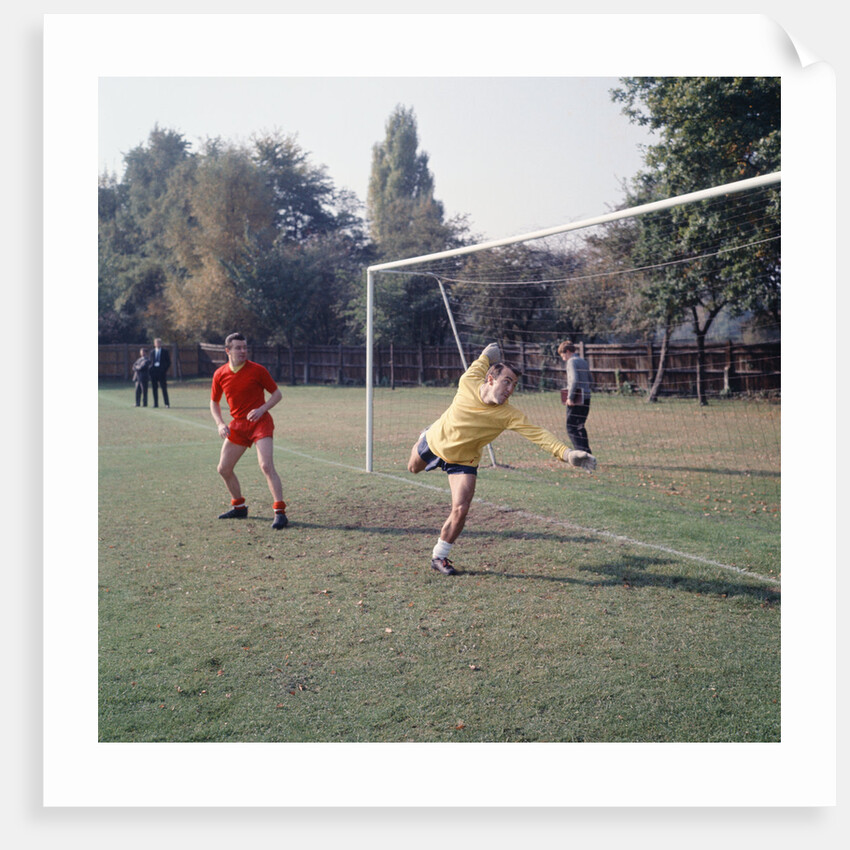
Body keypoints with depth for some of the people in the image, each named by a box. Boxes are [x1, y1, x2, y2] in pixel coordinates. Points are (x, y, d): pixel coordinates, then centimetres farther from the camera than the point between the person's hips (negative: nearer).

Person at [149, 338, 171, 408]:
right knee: (154, 388, 2)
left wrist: (164, 369, -6)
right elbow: (150, 362, 17)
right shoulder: (152, 352, 15)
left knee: (164, 388, -7)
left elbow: (168, 362, 5)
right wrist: (151, 369, 1)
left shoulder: (165, 351, 7)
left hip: (161, 371, -3)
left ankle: (166, 403, -5)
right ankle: (156, 404, 7)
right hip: (153, 372, 3)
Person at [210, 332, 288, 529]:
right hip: (237, 425, 5)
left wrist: (261, 409, -17)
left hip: (260, 422, -5)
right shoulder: (220, 374, 2)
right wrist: (220, 424, -1)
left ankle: (280, 513, -17)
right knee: (224, 469, 8)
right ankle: (239, 507, 30)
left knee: (267, 465, -21)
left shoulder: (257, 370, -8)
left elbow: (276, 393, -1)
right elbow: (214, 402, 15)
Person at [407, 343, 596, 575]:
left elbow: (538, 434, -42)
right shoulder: (469, 382, -29)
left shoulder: (509, 415, -32)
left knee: (460, 510, -16)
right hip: (435, 441, 2)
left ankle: (439, 557, 6)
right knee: (413, 468, 30)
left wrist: (566, 453, -56)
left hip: (463, 461, -1)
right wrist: (490, 353, 15)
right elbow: (483, 361, -9)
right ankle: (424, 436, 64)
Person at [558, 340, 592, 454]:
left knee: (571, 428, -4)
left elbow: (574, 380, -21)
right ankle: (587, 452, 19)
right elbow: (589, 381, 19)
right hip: (586, 398, 8)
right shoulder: (583, 361, 16)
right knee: (580, 427, 18)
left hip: (576, 399, -8)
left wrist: (570, 397, -18)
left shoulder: (572, 361, -9)